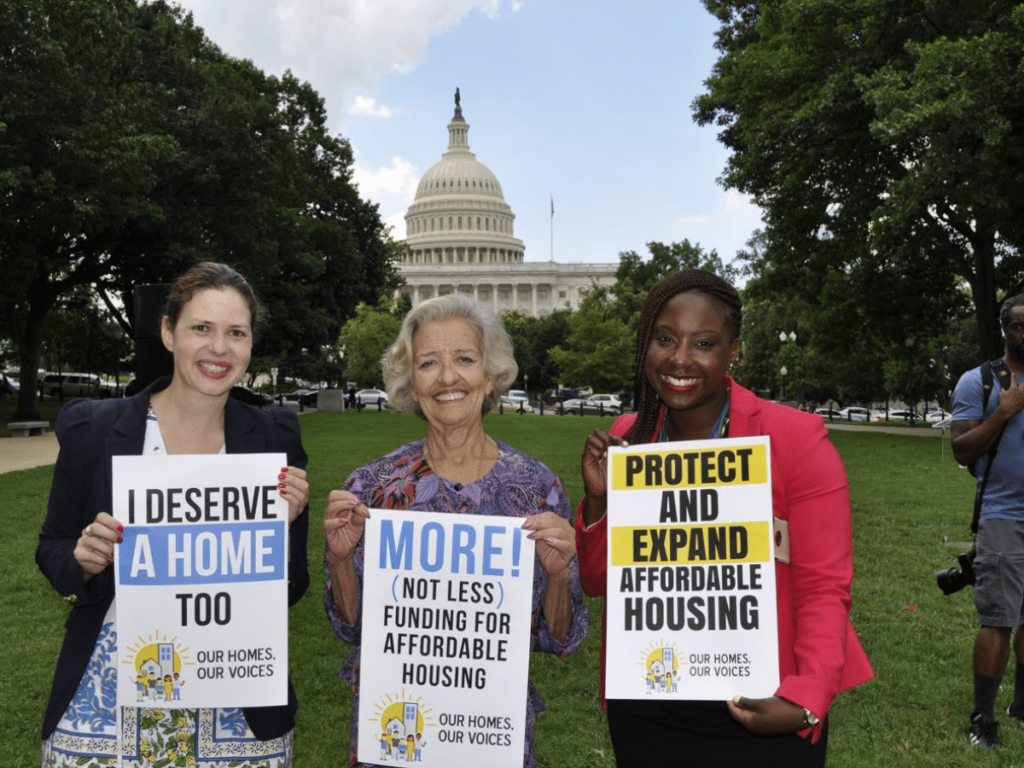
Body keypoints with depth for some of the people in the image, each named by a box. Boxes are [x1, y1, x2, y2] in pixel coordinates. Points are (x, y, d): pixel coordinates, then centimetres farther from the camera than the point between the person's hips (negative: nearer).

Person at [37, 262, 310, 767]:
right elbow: (52, 550, 6)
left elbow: (290, 593, 0)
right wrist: (83, 559, -15)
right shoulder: (91, 428, -5)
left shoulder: (275, 439, -5)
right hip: (107, 702, 0)